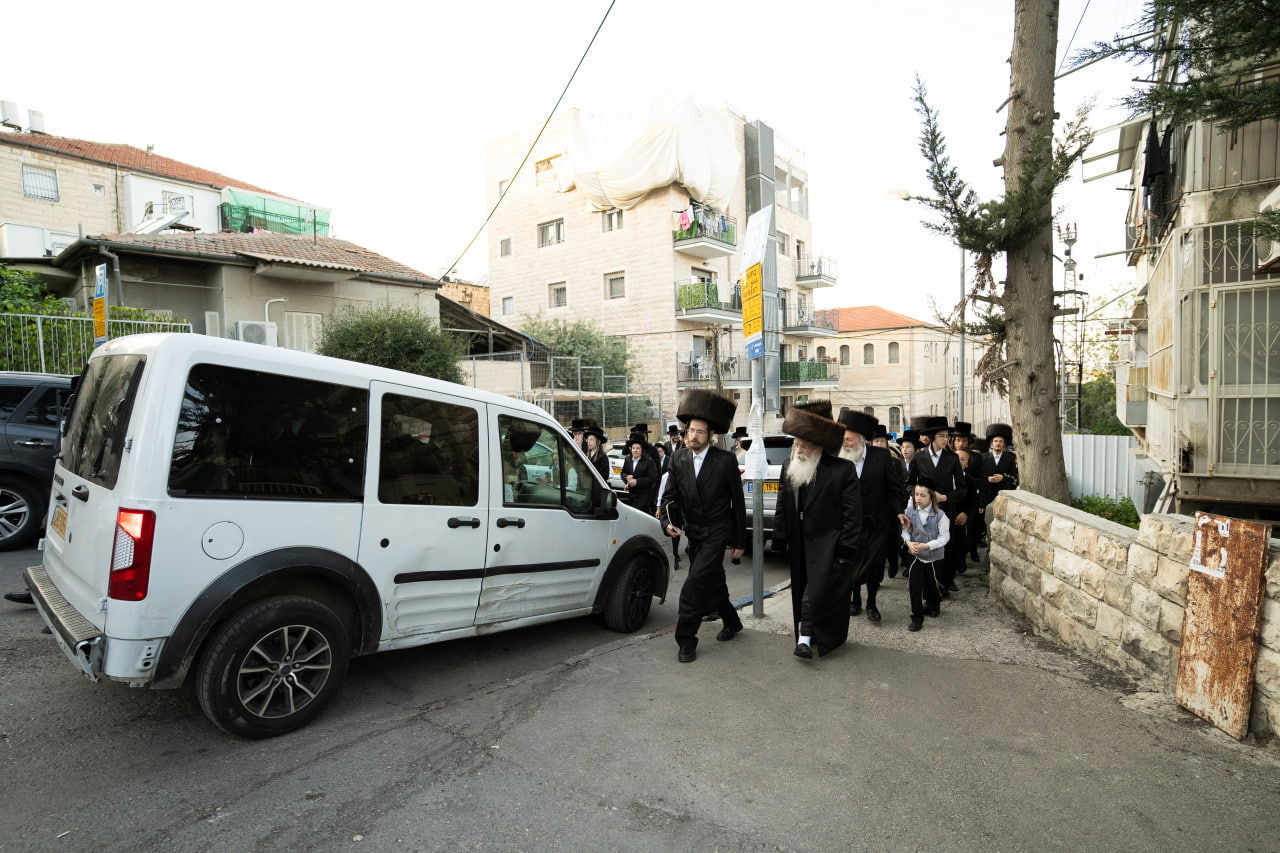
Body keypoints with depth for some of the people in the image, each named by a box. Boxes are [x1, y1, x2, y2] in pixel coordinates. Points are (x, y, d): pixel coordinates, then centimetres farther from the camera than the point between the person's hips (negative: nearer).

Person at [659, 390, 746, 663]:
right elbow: (670, 494, 5)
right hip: (693, 532, 5)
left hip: (717, 533, -5)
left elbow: (738, 502, -6)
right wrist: (669, 520, -15)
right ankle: (732, 622, 43)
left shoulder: (725, 460, -13)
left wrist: (740, 542, -3)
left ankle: (686, 640, -1)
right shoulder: (678, 458, -1)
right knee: (713, 582, 19)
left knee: (694, 585, -15)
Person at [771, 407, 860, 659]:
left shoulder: (842, 470, -11)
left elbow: (852, 512, -11)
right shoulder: (788, 468, 5)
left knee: (818, 591, -11)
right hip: (800, 544, 6)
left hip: (828, 545, -6)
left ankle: (806, 637, 1)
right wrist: (780, 541, 7)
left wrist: (846, 549, -13)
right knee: (802, 590, 13)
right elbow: (782, 507, 10)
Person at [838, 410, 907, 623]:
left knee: (874, 563, 4)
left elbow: (895, 488, -1)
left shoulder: (881, 456, -9)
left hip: (877, 522, 0)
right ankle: (856, 599, 30)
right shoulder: (840, 460, -11)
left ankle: (871, 603, 21)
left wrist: (899, 511, -10)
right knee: (853, 562, 10)